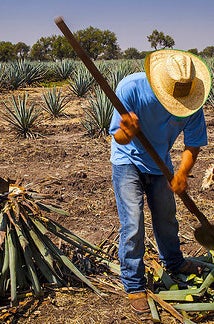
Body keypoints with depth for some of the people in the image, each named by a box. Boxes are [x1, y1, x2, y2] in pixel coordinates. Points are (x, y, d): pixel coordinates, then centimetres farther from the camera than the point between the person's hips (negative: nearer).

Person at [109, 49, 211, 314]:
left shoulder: (192, 102, -22)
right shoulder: (130, 88, -31)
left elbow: (193, 144, -13)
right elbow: (117, 137, -27)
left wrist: (182, 173, -30)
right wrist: (126, 133, -51)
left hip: (160, 164, 4)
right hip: (128, 162, -3)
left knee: (166, 218, 19)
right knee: (132, 225, -8)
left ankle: (174, 263, 46)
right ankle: (134, 286, 10)